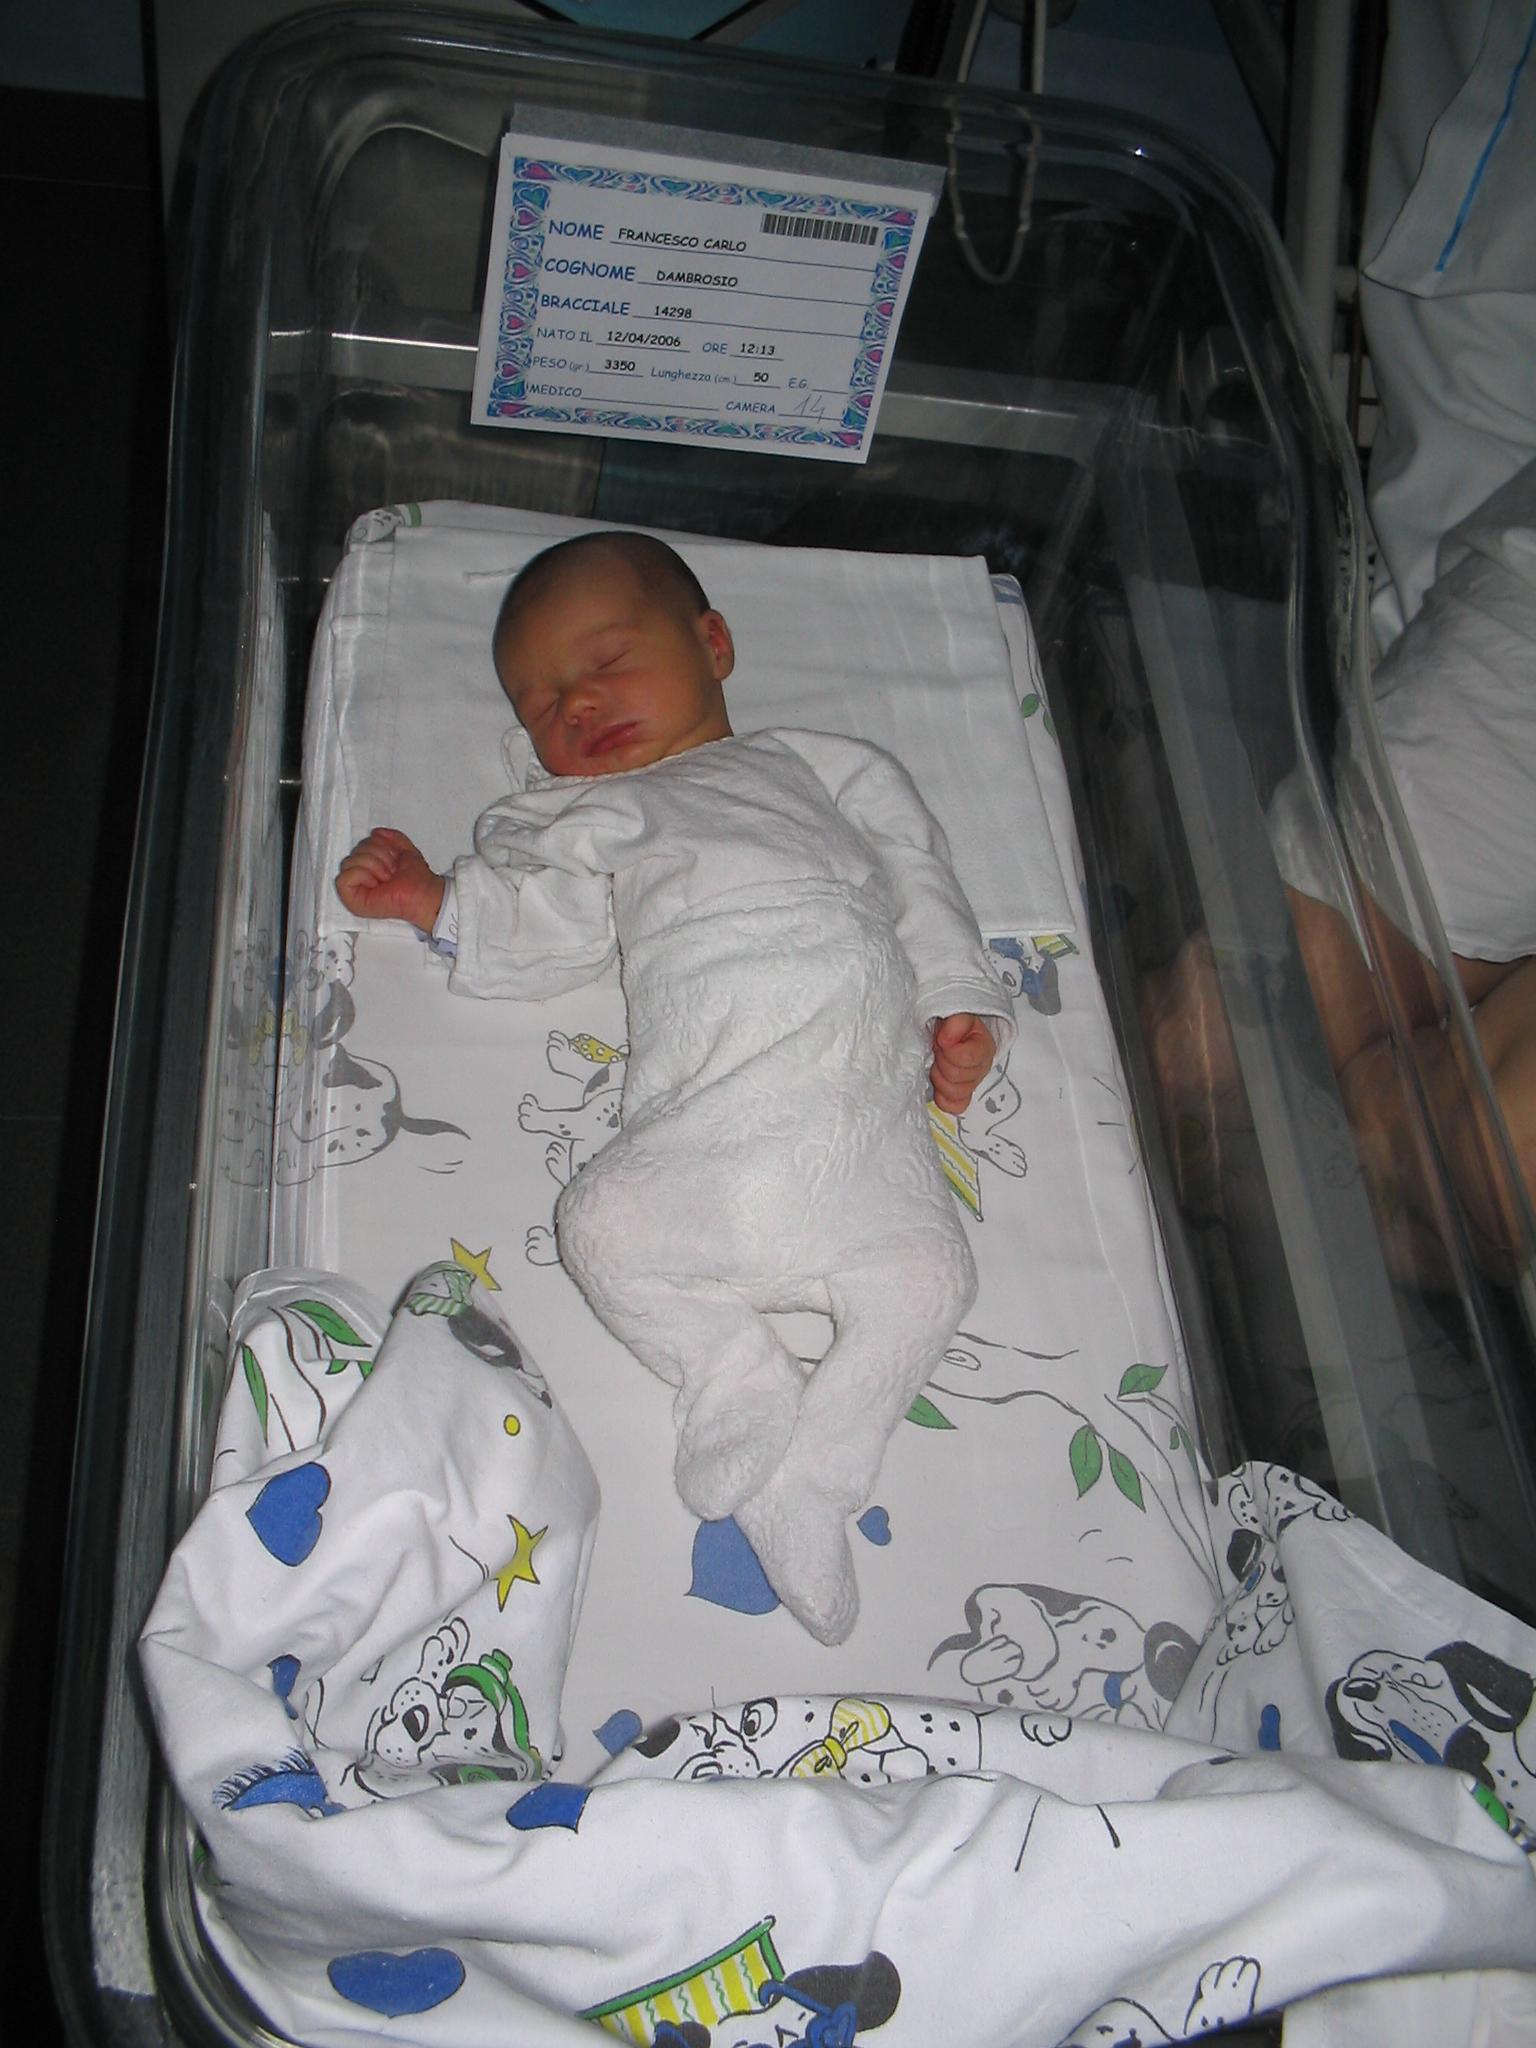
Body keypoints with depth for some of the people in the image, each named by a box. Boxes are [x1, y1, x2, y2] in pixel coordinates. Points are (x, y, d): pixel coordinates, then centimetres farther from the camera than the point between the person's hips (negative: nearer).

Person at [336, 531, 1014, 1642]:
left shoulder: (823, 767, 28)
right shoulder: (584, 818, 30)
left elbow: (918, 880, 20)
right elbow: (544, 938, 14)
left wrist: (963, 1004, 7)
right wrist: (433, 898, 2)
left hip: (865, 1105, 0)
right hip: (700, 1123, 1)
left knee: (929, 1272, -20)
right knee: (605, 1223, -25)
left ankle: (807, 1479, -13)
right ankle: (743, 1386, -12)